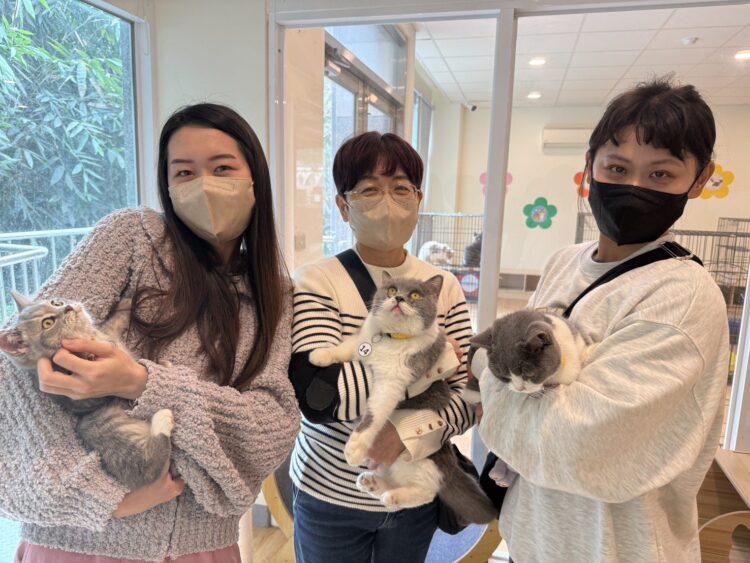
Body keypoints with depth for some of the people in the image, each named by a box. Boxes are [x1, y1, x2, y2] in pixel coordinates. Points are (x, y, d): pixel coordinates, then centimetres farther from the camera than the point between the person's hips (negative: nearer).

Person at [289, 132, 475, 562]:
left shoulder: (445, 287, -5)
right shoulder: (316, 284, -16)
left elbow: (469, 395, -8)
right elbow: (316, 396, -28)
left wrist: (411, 430, -27)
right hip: (330, 495, -2)